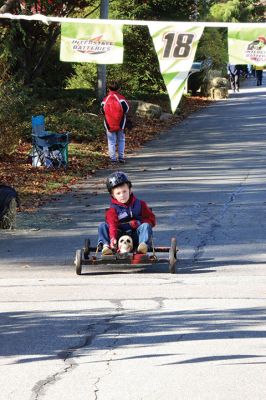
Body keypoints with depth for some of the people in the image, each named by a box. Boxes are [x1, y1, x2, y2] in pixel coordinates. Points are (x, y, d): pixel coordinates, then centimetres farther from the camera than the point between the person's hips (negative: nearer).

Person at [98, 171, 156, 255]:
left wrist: (137, 223, -10)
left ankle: (143, 244, -50)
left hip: (136, 237, 0)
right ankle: (106, 246, -36)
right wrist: (113, 238, -37)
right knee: (102, 226, -17)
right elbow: (113, 225, -16)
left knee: (146, 226, -27)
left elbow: (151, 219, 8)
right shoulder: (112, 210, 2)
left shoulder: (140, 204, 10)